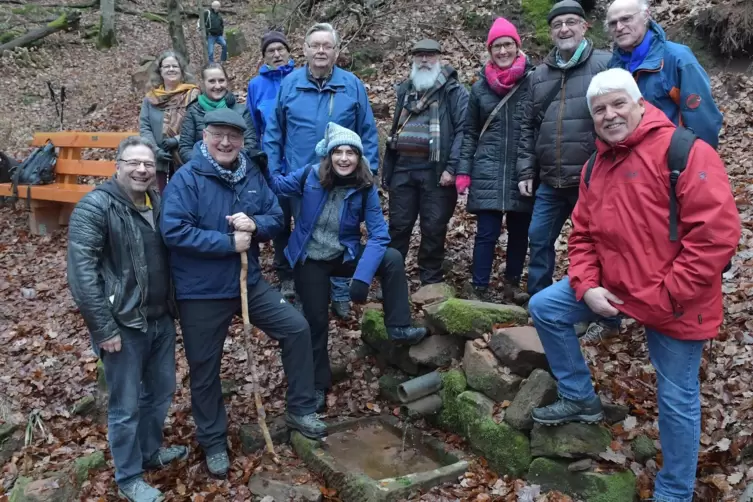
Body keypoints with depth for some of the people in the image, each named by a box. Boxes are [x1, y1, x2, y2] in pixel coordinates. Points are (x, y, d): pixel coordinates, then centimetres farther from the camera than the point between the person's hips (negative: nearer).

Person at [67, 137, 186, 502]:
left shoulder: (158, 203, 8)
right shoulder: (95, 207, -14)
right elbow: (81, 272, -20)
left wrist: (173, 307, 12)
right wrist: (103, 328, -20)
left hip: (162, 320, 7)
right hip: (123, 325, -7)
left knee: (161, 392, 20)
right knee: (125, 406, 7)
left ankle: (151, 451, 43)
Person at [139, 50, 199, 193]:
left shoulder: (193, 95, -3)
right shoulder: (151, 98, 7)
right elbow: (144, 127, 5)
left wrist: (178, 139, -18)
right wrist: (155, 150, -9)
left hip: (187, 160, -3)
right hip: (163, 161, 3)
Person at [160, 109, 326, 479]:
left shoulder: (252, 174, 3)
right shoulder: (186, 178, -15)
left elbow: (276, 218, 6)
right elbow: (174, 232, -23)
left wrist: (254, 225, -17)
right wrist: (229, 243, -22)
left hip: (249, 281, 5)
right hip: (201, 292, -5)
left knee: (297, 328, 1)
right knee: (204, 369, 9)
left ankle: (299, 410, 18)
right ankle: (213, 441, 31)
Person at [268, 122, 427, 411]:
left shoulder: (365, 189, -14)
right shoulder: (311, 176, -14)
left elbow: (379, 234, -19)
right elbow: (277, 186, -2)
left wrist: (362, 277, -29)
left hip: (345, 256, 1)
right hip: (310, 260, -1)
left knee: (393, 259, -20)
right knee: (316, 321, 3)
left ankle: (398, 328, -7)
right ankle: (318, 385, 24)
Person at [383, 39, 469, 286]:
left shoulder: (454, 91, 1)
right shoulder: (405, 90, 19)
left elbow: (463, 130, -9)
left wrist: (452, 167, -18)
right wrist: (387, 169, 16)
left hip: (436, 171, -4)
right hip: (403, 168, 5)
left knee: (434, 228, 2)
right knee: (398, 225, 7)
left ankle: (431, 282, 14)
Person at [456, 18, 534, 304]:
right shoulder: (481, 86, 7)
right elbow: (470, 133, 10)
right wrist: (463, 171, 3)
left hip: (523, 171, 0)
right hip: (488, 171, 0)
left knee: (519, 231, 8)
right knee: (487, 232, -1)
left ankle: (513, 284, 25)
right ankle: (480, 290, 8)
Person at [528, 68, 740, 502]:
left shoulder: (684, 151, -18)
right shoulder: (596, 165, 6)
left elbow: (718, 233, -24)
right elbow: (583, 235, 9)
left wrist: (668, 294, -22)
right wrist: (586, 286, -7)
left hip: (676, 303, -7)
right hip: (612, 285, 7)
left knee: (677, 399, 5)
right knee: (544, 307, 5)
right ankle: (580, 398, 22)